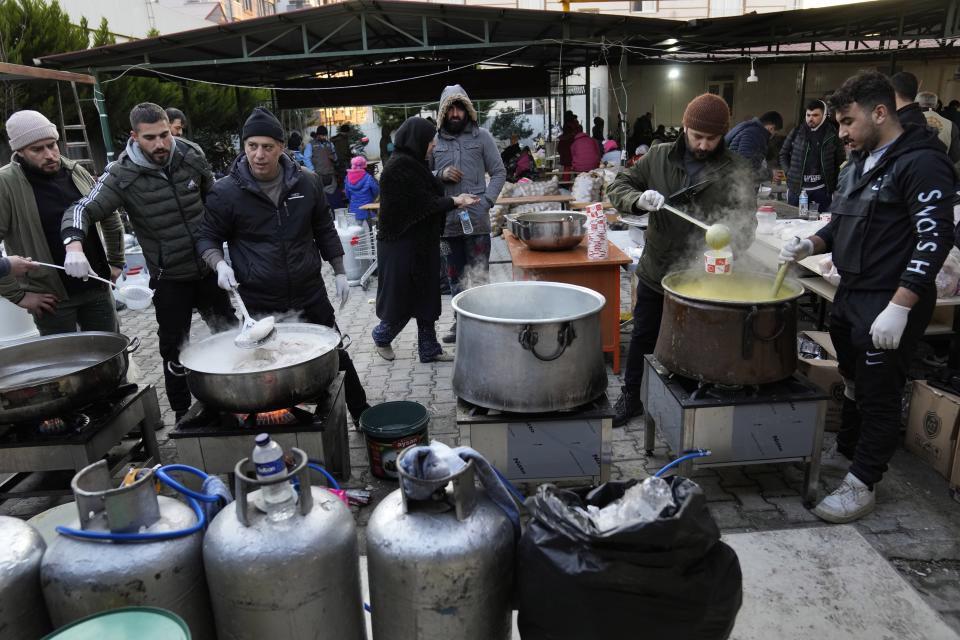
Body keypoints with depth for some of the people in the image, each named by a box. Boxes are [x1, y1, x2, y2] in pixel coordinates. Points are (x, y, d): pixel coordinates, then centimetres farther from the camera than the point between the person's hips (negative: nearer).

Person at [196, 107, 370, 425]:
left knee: (337, 358, 13)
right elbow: (207, 238, 4)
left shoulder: (306, 183, 1)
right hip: (259, 307, -2)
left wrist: (340, 272, 11)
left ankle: (361, 414, 32)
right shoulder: (225, 192, -6)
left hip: (310, 298, 3)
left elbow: (324, 230, 12)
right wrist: (219, 264, -17)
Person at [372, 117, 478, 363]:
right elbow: (424, 204, -19)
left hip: (421, 244, 9)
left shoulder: (414, 163, 11)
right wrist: (454, 201, -9)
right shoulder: (399, 166, -18)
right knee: (403, 297, 4)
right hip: (403, 245, -9)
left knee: (426, 296, 11)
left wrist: (454, 201, 6)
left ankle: (429, 349, 19)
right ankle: (381, 337, 28)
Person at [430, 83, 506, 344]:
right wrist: (440, 174, -10)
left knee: (479, 276, 1)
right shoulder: (435, 140, 7)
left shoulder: (481, 136, 2)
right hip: (447, 221, 3)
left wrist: (486, 201, -11)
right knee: (454, 277, 14)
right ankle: (460, 321, 27)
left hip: (476, 220, -3)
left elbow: (499, 173, 2)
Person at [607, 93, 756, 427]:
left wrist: (726, 238, -32)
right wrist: (639, 198, -21)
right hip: (655, 271, 2)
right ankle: (631, 397, 35)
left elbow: (746, 223, -9)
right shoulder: (659, 156, -2)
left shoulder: (735, 170, -6)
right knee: (642, 338, 16)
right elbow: (618, 187, 2)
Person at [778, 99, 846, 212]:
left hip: (822, 189, -1)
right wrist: (789, 173, 3)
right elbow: (783, 154, 14)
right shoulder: (797, 132, 4)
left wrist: (834, 185, 0)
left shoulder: (832, 134, 1)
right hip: (797, 188, 1)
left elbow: (840, 161, 5)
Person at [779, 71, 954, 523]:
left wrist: (899, 307, -25)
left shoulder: (921, 162, -13)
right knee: (854, 385, 19)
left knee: (878, 395, 2)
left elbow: (935, 239, -19)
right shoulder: (859, 163, 13)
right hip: (850, 295, 8)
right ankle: (846, 453, 35)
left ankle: (861, 485, 13)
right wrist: (811, 245, 0)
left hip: (890, 304, -8)